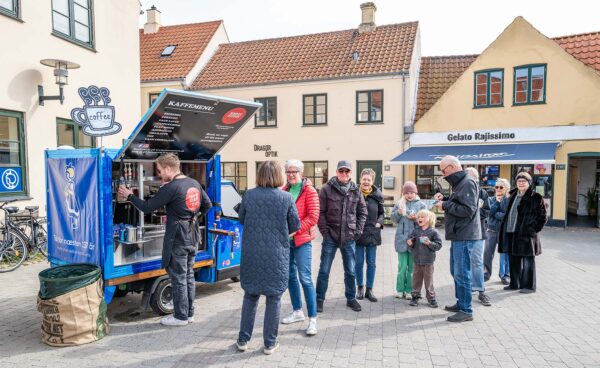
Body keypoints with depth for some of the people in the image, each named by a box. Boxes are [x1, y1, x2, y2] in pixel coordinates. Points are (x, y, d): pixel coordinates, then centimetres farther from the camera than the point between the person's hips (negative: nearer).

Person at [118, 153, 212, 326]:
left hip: (177, 240, -8)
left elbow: (147, 207, -12)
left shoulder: (171, 188, -17)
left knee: (178, 278, 3)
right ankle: (189, 313, 25)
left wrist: (129, 195, 2)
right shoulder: (194, 183, 6)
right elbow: (207, 204, 14)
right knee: (189, 276, 15)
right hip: (192, 238, 8)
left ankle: (180, 316, 14)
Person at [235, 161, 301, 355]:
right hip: (277, 255, -2)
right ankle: (269, 343, 22)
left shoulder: (249, 195, -4)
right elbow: (295, 226, -2)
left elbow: (241, 219, 8)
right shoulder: (286, 197, -10)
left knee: (250, 296, 18)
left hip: (251, 254, 2)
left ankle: (243, 340, 27)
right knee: (274, 298, 12)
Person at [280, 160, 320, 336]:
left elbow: (313, 217, -14)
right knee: (290, 276, 14)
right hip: (286, 239, 6)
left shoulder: (309, 191, -6)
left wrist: (295, 229, -19)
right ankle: (297, 311, 30)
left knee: (305, 278, -6)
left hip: (302, 240, -6)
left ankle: (313, 319, 3)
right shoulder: (284, 190, 10)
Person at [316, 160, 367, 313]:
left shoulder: (356, 191, 4)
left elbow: (362, 212, 11)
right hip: (330, 237, -3)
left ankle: (351, 298, 31)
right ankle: (319, 299, 20)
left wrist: (358, 230, 4)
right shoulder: (327, 189, -6)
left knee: (350, 271, 14)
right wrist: (325, 231, -11)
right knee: (324, 271, 6)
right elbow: (320, 212, -6)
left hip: (349, 238, 3)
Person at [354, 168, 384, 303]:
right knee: (359, 263, 8)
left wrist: (379, 222, -5)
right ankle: (360, 287, 26)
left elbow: (381, 213, 12)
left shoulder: (377, 195, 0)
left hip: (372, 233, 2)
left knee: (371, 263, 9)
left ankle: (369, 290, 21)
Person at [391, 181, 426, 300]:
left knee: (412, 266, 6)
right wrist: (399, 213, -12)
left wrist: (416, 218, -15)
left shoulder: (421, 205, 4)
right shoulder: (399, 204, 7)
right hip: (402, 239, 1)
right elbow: (393, 219, 6)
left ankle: (409, 290, 15)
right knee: (402, 266, 5)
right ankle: (400, 290, 14)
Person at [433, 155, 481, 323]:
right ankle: (461, 303, 29)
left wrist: (445, 205, -16)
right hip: (458, 235, 10)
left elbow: (468, 210, -22)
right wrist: (445, 200, 7)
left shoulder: (467, 183, -14)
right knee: (456, 272, 17)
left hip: (464, 237, -10)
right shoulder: (459, 183, 17)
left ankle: (466, 311, 4)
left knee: (461, 273, -5)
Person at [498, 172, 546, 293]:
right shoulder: (513, 196, 15)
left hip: (526, 234, -7)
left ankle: (529, 286, 12)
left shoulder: (535, 197, -6)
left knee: (528, 260, 2)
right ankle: (514, 284, 24)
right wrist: (505, 228, 13)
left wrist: (534, 229, -12)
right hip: (511, 233, 7)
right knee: (513, 260, 13)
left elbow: (542, 216, -7)